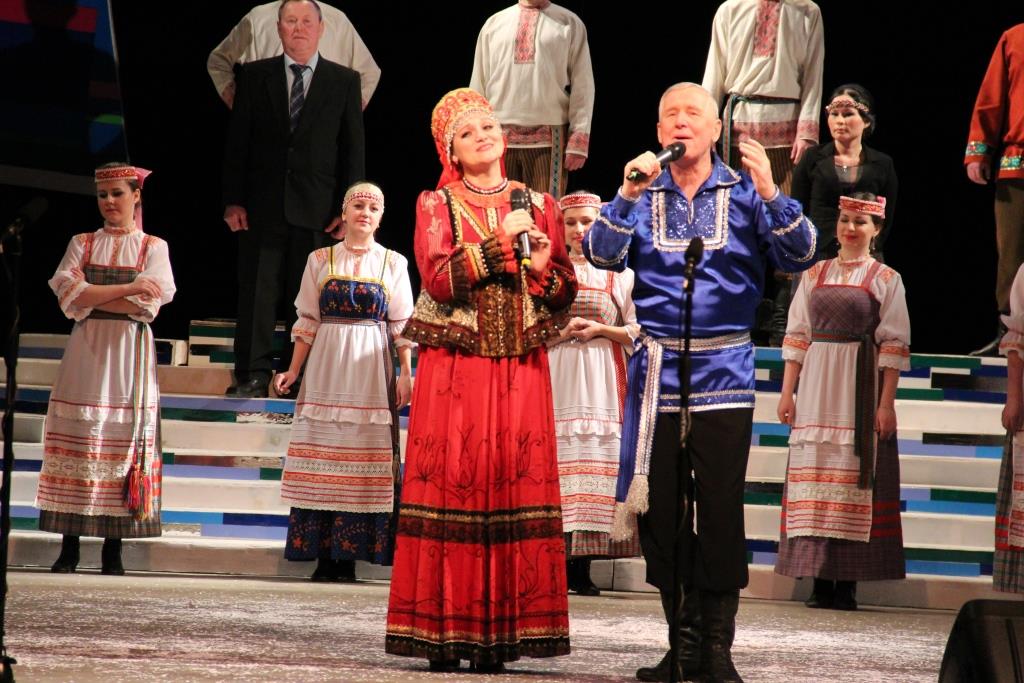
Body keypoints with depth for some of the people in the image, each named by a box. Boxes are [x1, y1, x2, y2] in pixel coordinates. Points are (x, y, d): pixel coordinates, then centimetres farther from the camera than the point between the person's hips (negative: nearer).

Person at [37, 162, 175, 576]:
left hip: (130, 354, -1)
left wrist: (92, 296, -7)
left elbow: (148, 305, -6)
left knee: (125, 440, -6)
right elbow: (69, 294, -4)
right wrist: (128, 288, -11)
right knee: (78, 439, -5)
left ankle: (113, 548, -4)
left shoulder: (153, 247, 8)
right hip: (86, 352, 1)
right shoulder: (82, 244, 13)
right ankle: (69, 546, -4)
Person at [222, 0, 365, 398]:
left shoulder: (344, 82, 7)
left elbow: (353, 148, 5)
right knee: (257, 291, 0)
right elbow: (237, 142, 7)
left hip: (317, 210, 0)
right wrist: (233, 200, -1)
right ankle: (253, 376, 4)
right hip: (263, 207, 0)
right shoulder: (254, 77, 8)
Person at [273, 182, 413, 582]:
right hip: (326, 368, 1)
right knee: (323, 454, -4)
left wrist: (406, 375, -1)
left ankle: (348, 555, -3)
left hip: (370, 371, -1)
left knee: (363, 455, -4)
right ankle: (324, 555, -3)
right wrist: (294, 370, 4)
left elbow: (402, 325, 6)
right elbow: (308, 321, 10)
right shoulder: (321, 260, 9)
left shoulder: (393, 264, 8)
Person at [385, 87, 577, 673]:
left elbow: (565, 294, 12)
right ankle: (444, 630, -4)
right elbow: (440, 279, -11)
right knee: (452, 486, -6)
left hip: (520, 369, 3)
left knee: (515, 486, -3)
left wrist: (544, 268, -9)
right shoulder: (437, 205, 5)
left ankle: (501, 631, -1)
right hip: (455, 367, -3)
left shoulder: (538, 205, 12)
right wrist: (499, 241, -14)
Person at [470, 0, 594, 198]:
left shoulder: (569, 24, 6)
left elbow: (582, 85, 2)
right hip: (498, 136, 2)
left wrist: (579, 139, -7)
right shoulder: (494, 24, 13)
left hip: (549, 137, -2)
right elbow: (479, 85, 13)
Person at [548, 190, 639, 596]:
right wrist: (560, 332, -8)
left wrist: (601, 329, -7)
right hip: (556, 375, 0)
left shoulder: (619, 274, 11)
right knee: (557, 459, -9)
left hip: (600, 378, 0)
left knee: (595, 462, -6)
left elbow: (636, 330, 9)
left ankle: (581, 567, -5)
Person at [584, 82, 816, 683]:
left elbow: (799, 256, -5)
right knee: (659, 509, 3)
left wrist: (770, 193, -19)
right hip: (658, 370, 2)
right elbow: (602, 255, -4)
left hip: (724, 373, -2)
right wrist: (628, 195, -18)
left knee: (721, 508, -6)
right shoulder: (643, 195, 9)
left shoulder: (744, 194, 6)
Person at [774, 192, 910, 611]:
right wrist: (787, 391, 4)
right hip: (816, 387, 3)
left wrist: (886, 403, -10)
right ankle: (820, 580, 3)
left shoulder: (885, 279, 2)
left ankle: (848, 582, -3)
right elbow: (797, 335, 12)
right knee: (815, 472, 0)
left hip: (860, 388, -3)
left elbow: (894, 345, -3)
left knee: (855, 473, -4)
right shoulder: (815, 275, 13)